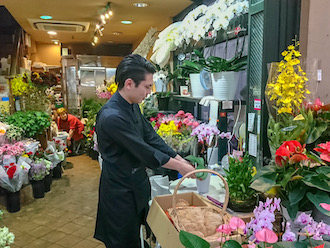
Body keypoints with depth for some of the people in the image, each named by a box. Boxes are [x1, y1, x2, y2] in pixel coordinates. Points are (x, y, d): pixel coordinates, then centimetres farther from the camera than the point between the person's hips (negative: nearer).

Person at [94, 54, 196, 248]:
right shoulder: (112, 116, -29)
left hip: (137, 185, 8)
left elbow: (151, 137, 2)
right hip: (120, 190, -8)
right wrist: (179, 166, -15)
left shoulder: (133, 106, 1)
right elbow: (144, 151, -25)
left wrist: (181, 160, -4)